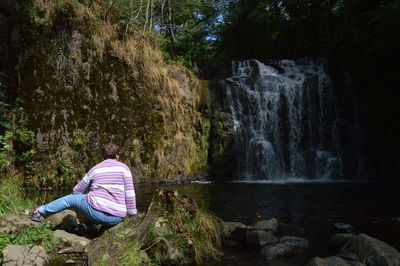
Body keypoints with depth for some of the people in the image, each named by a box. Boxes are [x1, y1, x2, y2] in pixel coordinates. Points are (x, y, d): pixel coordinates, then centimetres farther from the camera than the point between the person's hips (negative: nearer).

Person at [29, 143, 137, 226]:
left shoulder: (95, 169, 9)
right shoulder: (124, 167, 3)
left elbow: (76, 191, 16)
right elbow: (129, 193, -3)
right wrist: (132, 213, 6)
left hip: (96, 211, -1)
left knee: (70, 199, 22)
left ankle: (40, 211, 30)